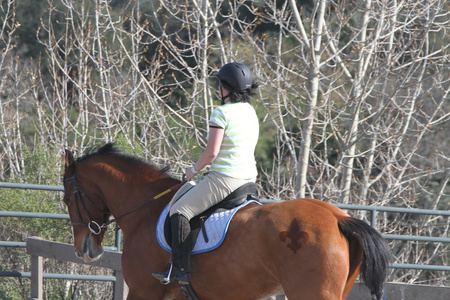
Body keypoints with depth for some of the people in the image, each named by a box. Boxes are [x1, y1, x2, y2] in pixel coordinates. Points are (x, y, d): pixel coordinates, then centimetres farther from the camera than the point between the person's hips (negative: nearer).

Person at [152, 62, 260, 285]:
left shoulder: (221, 113, -15)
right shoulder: (251, 112, 12)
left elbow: (211, 152, -18)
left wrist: (194, 170, -1)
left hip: (224, 178, -10)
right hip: (248, 177, 10)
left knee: (180, 210, -5)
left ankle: (180, 269, -12)